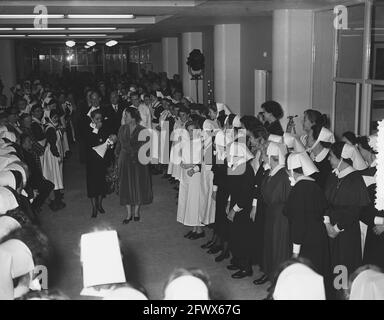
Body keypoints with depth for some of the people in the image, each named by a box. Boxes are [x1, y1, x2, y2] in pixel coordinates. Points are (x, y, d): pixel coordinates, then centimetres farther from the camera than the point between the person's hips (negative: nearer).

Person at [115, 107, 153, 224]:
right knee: (126, 187, 4)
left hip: (138, 162, -3)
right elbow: (119, 144, 9)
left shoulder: (142, 130, -8)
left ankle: (136, 211, 25)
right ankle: (129, 214, 14)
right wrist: (117, 154, 3)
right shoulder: (122, 129, 2)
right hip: (125, 161, 3)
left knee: (138, 186, 7)